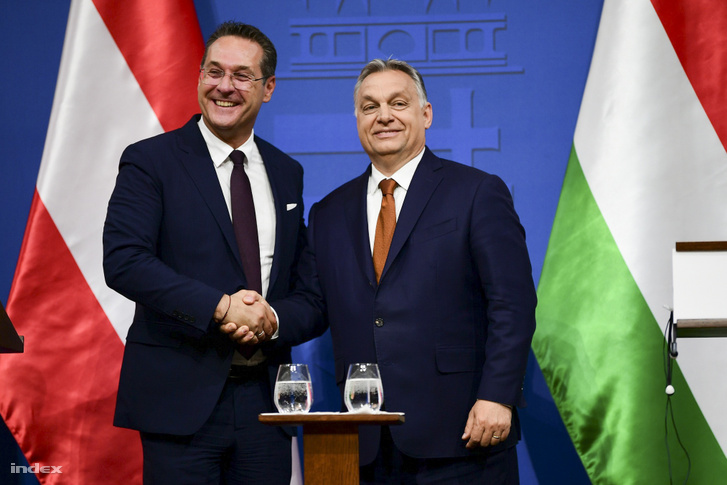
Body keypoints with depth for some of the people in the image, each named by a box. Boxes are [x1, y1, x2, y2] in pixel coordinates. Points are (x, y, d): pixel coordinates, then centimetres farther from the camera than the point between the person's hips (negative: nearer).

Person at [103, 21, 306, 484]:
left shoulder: (288, 173, 14)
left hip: (264, 396, 4)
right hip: (180, 397, -4)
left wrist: (275, 319, -6)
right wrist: (221, 307, -20)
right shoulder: (150, 161, -1)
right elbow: (123, 261, -13)